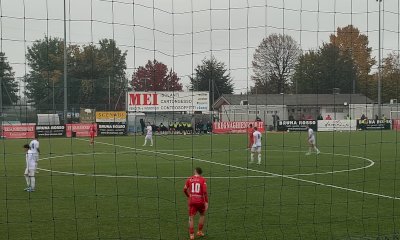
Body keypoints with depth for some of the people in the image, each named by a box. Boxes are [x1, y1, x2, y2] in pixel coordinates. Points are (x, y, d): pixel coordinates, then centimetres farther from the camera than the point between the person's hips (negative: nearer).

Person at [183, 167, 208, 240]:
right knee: (202, 215, 22)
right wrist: (206, 202, -7)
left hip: (191, 201, 1)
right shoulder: (202, 180, -3)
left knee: (191, 217, 5)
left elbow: (185, 189, 5)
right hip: (200, 201, -1)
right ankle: (200, 232, 23)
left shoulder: (189, 179, 3)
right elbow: (205, 191, -11)